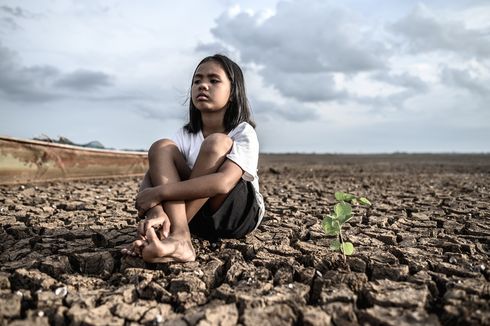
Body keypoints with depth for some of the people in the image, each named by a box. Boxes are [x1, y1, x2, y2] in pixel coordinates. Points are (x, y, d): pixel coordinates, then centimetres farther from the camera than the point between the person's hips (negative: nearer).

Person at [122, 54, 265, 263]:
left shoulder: (243, 133, -14)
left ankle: (169, 231, -29)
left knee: (217, 143, -27)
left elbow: (224, 183, -32)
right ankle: (178, 238, -34)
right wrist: (156, 212, -38)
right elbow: (152, 175, -16)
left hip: (240, 214, -3)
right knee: (161, 148, -16)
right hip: (199, 218, 4)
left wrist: (159, 192, -33)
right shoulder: (186, 134, -1)